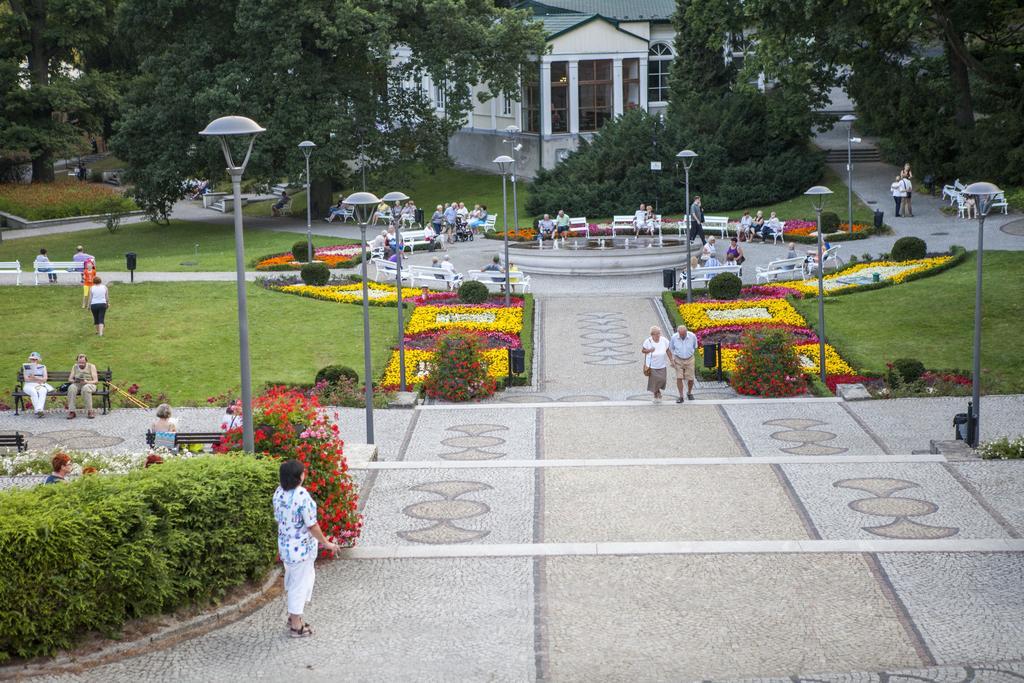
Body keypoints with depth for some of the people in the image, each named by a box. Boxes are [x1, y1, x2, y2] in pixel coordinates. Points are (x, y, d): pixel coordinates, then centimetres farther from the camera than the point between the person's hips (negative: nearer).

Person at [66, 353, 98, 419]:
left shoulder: (91, 366, 2)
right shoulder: (74, 367, 12)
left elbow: (96, 380, -4)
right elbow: (69, 379, 9)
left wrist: (87, 382, -22)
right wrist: (74, 381, -15)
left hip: (89, 384, -3)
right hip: (77, 385, 3)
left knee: (85, 388, -39)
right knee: (71, 388, -33)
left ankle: (90, 411, -33)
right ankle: (71, 411, -34)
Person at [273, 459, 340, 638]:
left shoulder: (278, 493, -3)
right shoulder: (302, 496, -26)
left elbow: (278, 519, 8)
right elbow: (312, 525, -21)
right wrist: (326, 543, -8)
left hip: (285, 545, 8)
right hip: (301, 548, -8)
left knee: (293, 580, 25)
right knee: (300, 583, 7)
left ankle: (293, 617, 35)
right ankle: (296, 626, 18)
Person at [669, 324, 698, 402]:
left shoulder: (692, 336, -15)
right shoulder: (674, 337, -15)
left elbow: (695, 347, 3)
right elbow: (670, 349, 0)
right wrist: (672, 360, -5)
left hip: (689, 360, 0)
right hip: (678, 360, 0)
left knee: (690, 379, 4)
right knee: (679, 378, -8)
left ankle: (689, 393, 31)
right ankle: (681, 397, 3)